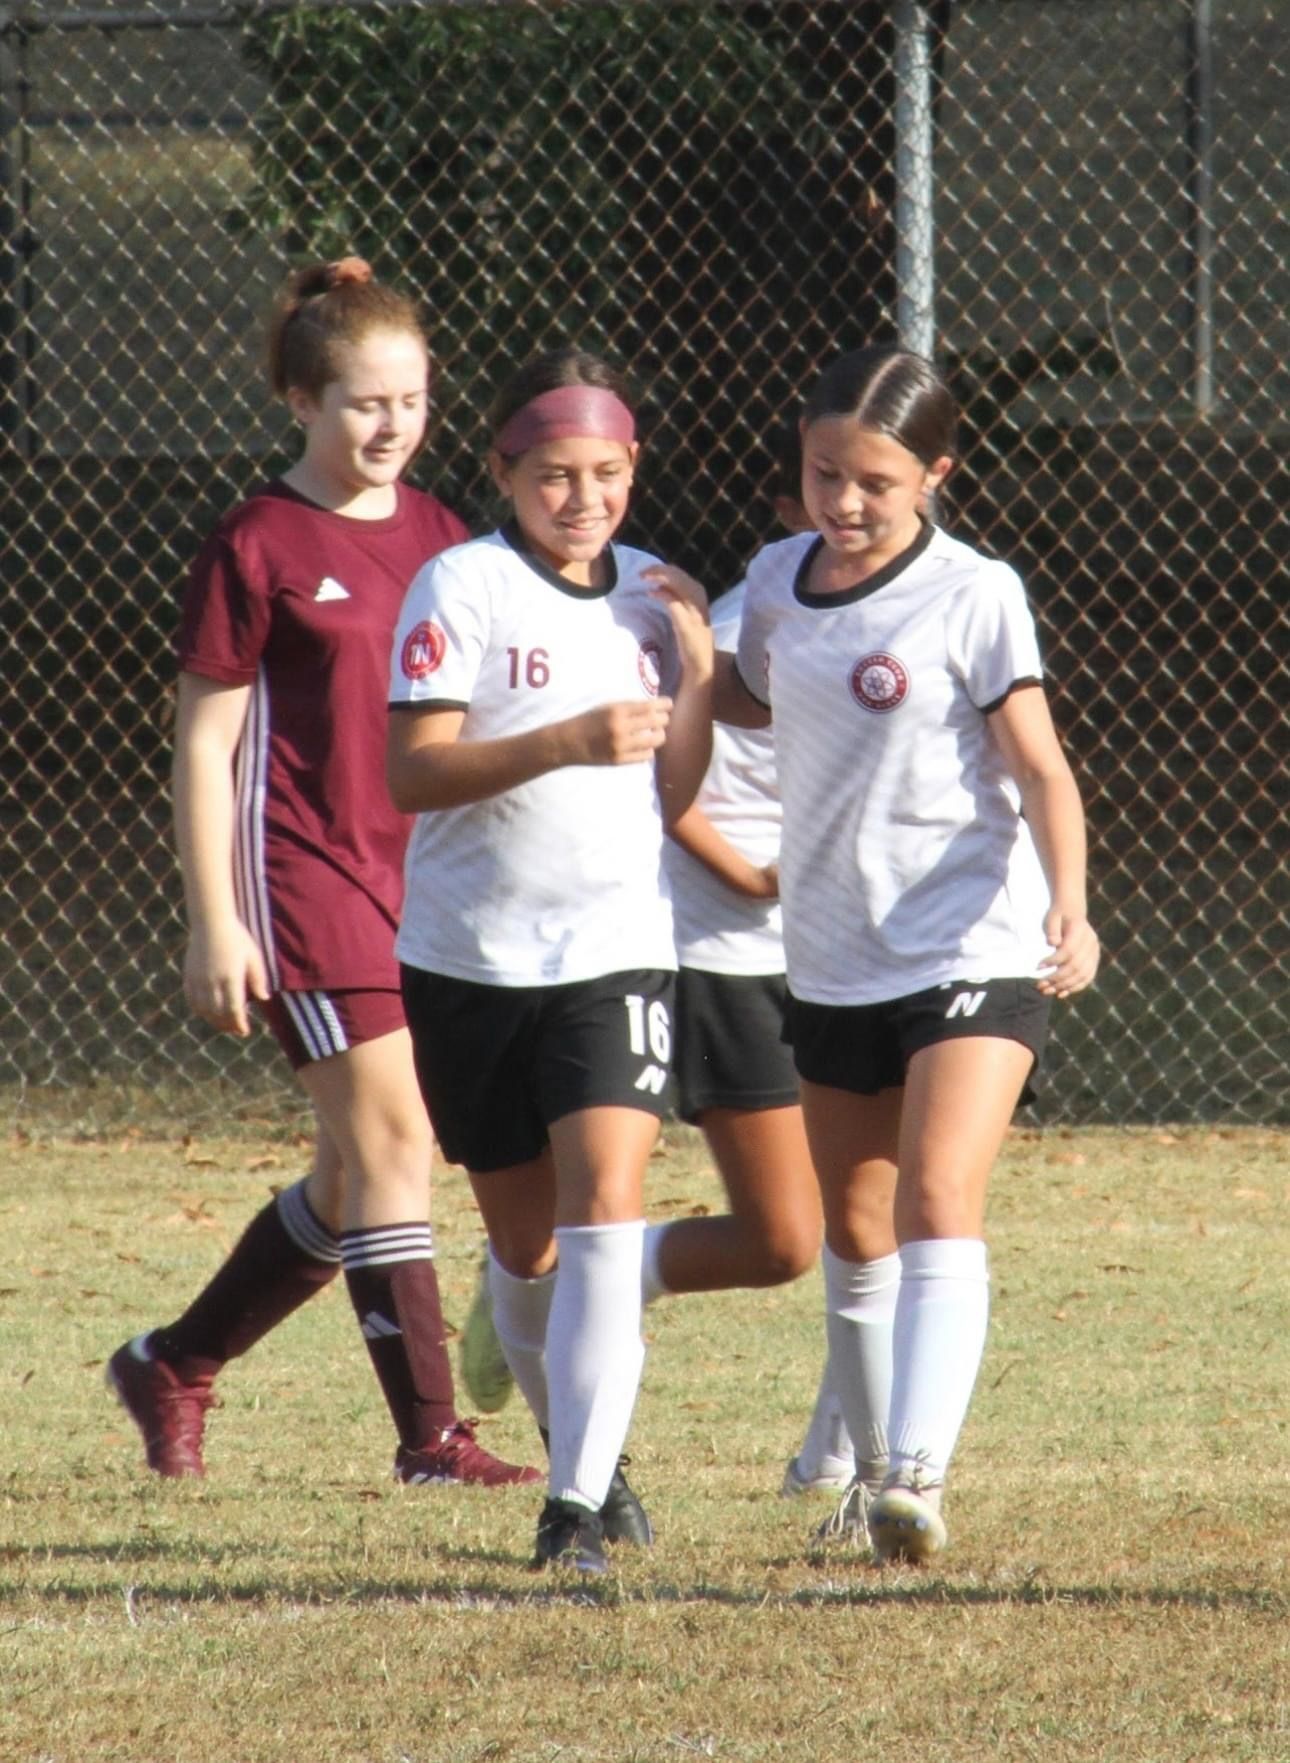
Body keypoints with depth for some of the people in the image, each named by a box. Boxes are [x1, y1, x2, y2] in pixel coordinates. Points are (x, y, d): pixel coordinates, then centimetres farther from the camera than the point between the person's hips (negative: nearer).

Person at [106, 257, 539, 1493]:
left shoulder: (436, 536, 12)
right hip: (305, 871, -7)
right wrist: (214, 921, -10)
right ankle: (430, 1435, -9)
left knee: (358, 1176, 9)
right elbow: (203, 742, -5)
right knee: (389, 1137, -11)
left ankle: (173, 1366, 25)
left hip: (427, 871, 7)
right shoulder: (257, 546, -6)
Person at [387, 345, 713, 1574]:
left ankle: (581, 1498, -20)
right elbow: (414, 773, -17)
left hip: (615, 950, 2)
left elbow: (668, 797, 11)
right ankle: (580, 1448, 32)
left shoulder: (649, 594, 8)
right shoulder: (462, 587, -7)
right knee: (525, 1243, 10)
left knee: (605, 1214, -16)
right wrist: (566, 743, -28)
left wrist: (699, 676, -4)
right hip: (470, 959, -2)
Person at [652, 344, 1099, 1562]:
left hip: (974, 950, -6)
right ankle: (873, 1469, 30)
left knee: (938, 1203, -20)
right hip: (833, 962, 6)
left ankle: (919, 1475, -30)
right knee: (854, 1233, 15)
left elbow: (1039, 765, -12)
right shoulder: (780, 582, 7)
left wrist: (1068, 905, -27)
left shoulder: (974, 598, -10)